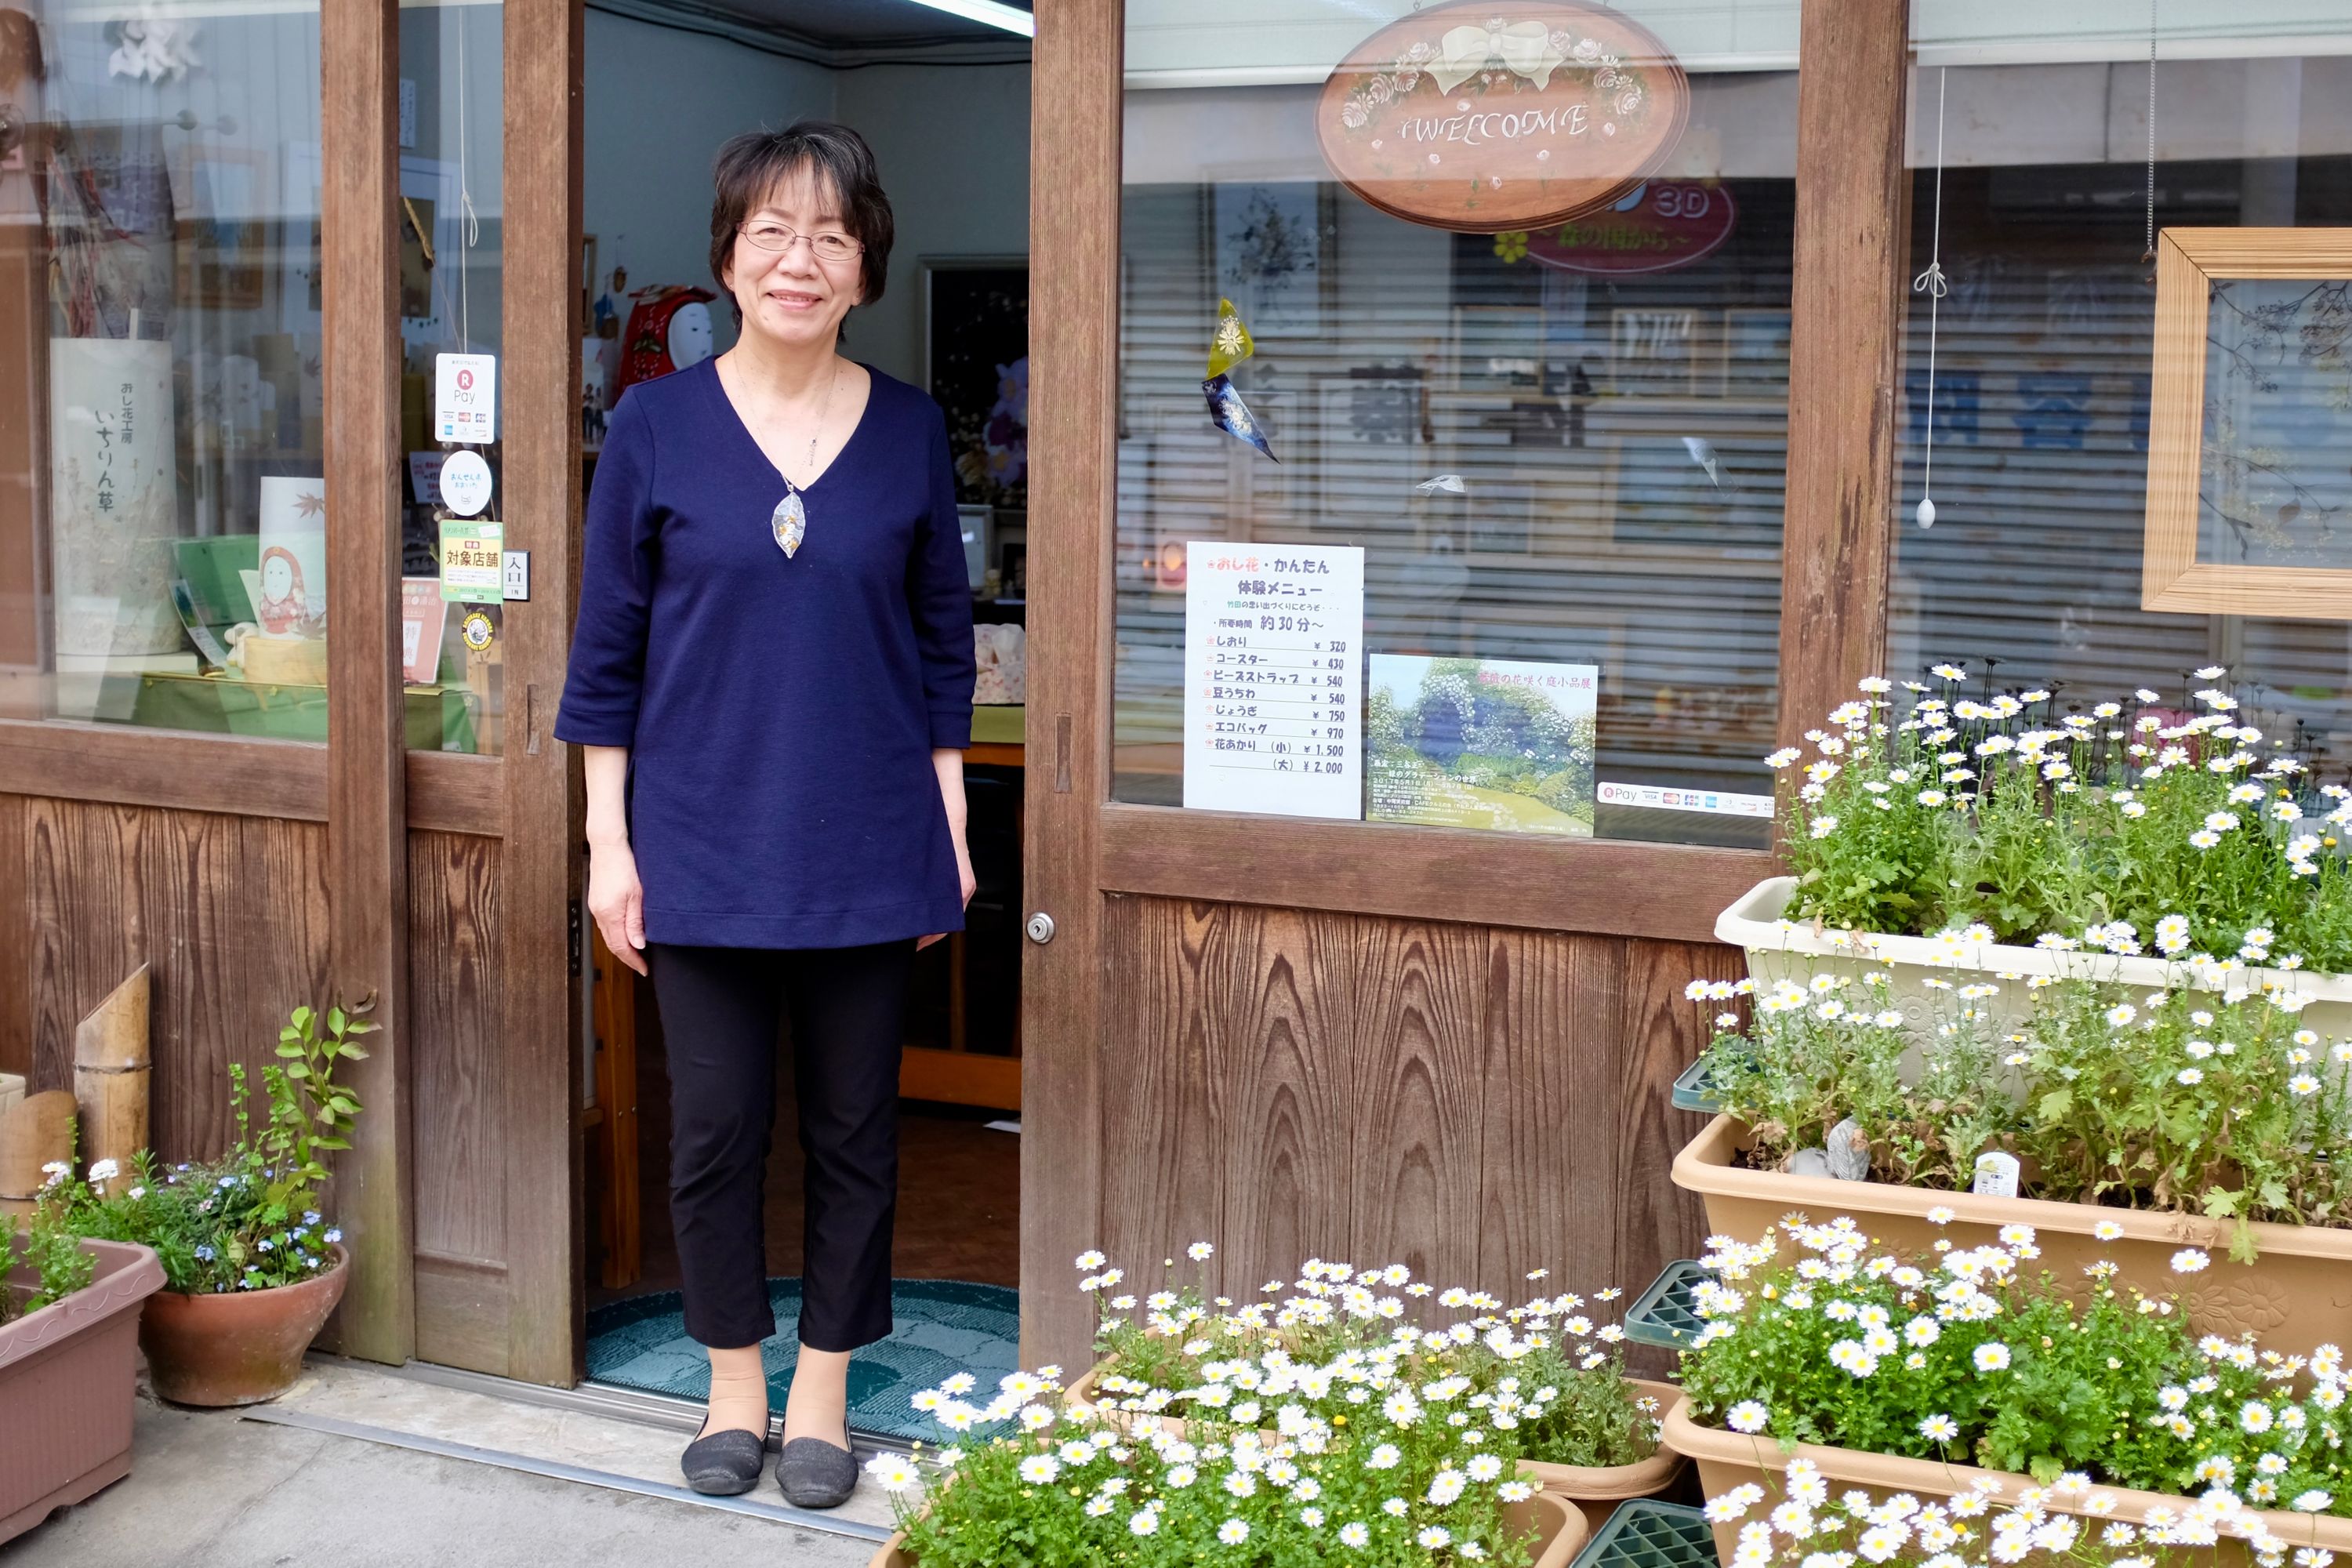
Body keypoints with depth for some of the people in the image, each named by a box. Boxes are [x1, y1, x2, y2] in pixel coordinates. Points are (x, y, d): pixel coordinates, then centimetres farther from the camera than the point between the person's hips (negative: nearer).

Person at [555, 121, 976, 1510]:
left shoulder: (911, 431, 0)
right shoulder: (656, 429, -2)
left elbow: (945, 648, 6)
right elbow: (607, 653, 1)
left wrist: (953, 828, 3)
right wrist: (609, 843, -2)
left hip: (868, 852, 1)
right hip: (703, 847, 0)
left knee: (854, 1129, 10)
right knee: (716, 1126, 8)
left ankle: (824, 1391, 27)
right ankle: (736, 1383, 28)